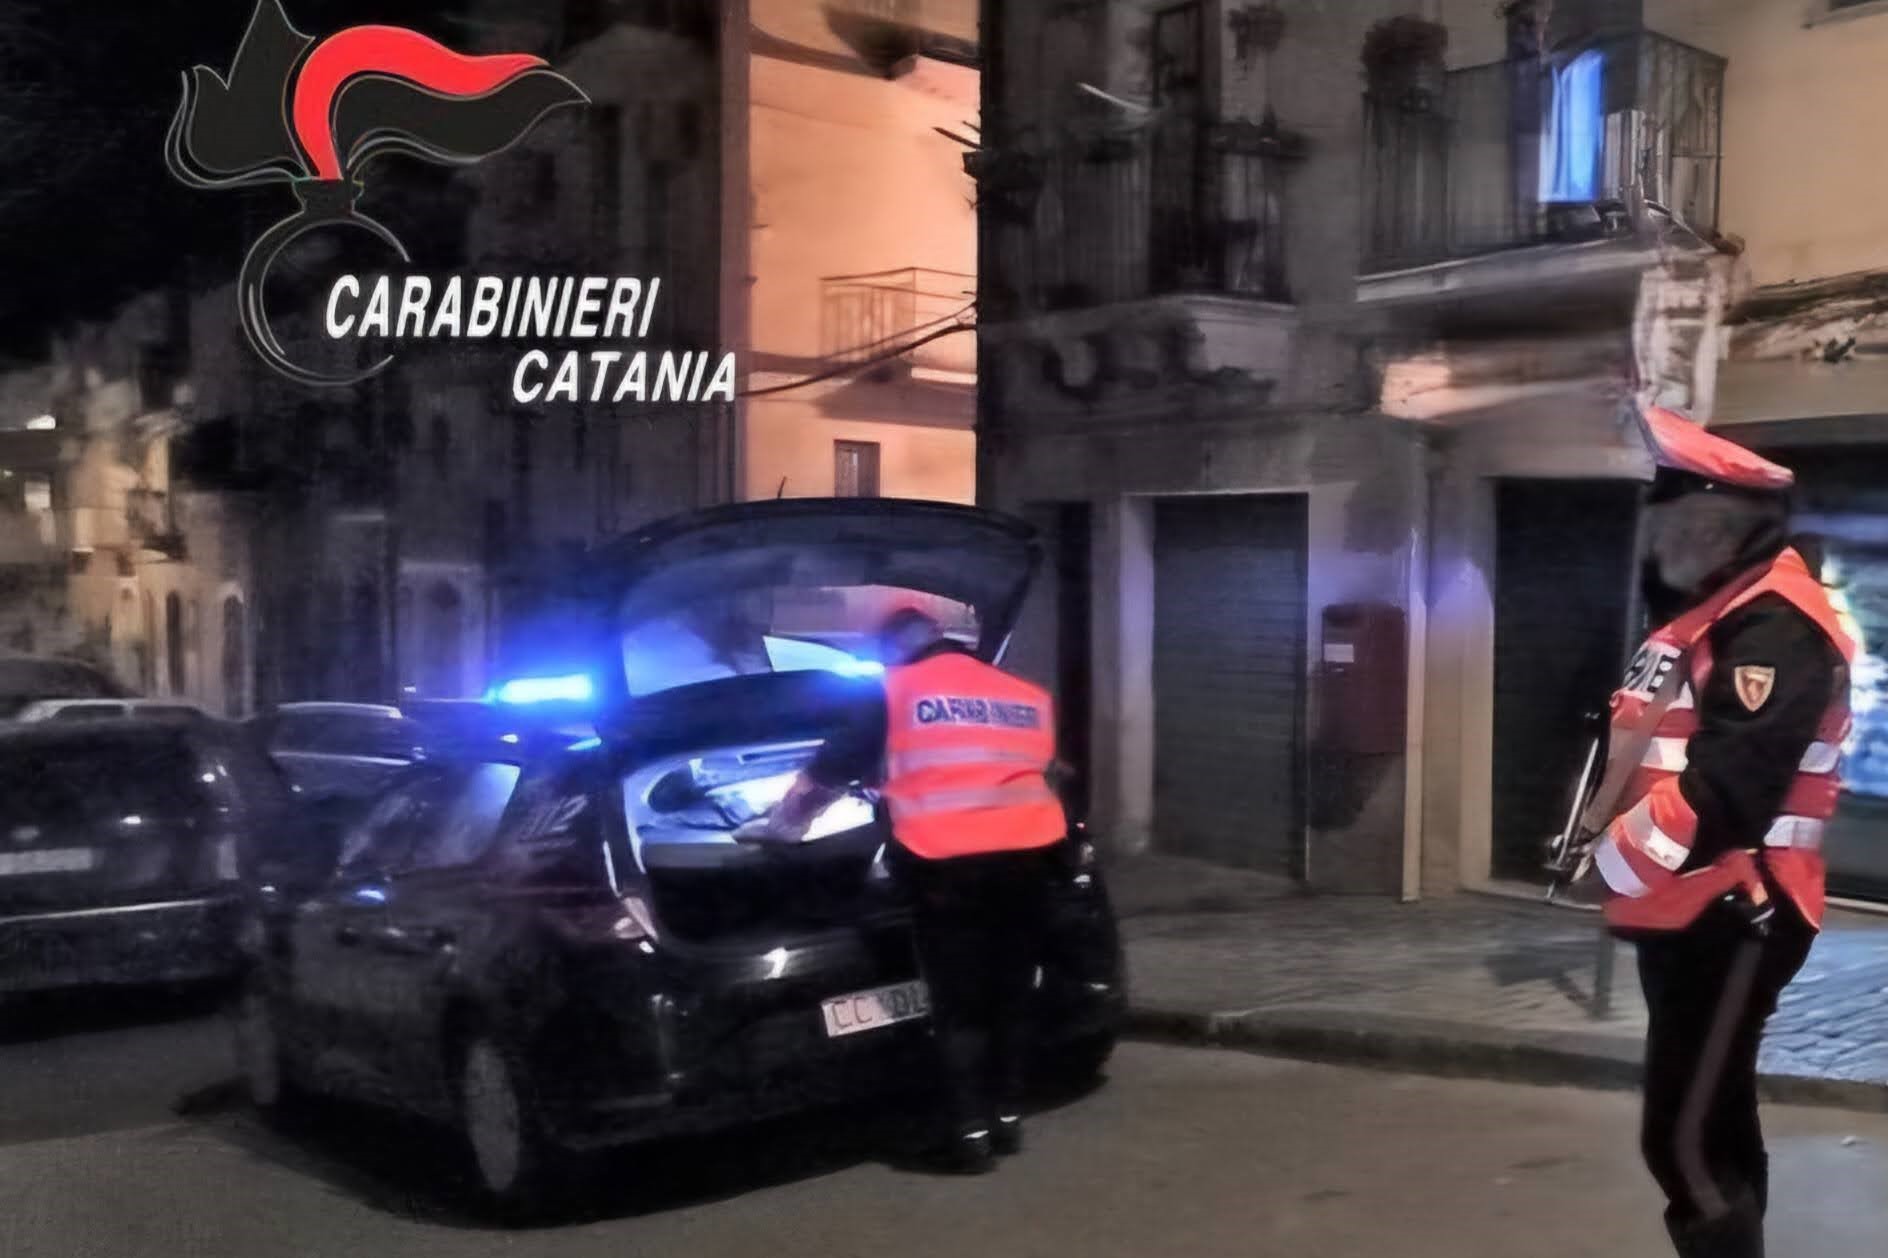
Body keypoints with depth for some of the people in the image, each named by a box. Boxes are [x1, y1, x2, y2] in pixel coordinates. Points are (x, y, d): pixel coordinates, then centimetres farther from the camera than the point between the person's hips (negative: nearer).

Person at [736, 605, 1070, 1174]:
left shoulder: (897, 692, 10)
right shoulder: (1029, 697, 22)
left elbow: (827, 771, 15)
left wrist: (777, 825, 27)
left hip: (948, 861, -4)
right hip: (1029, 852, 4)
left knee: (958, 1003, 5)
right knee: (1010, 994, 16)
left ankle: (971, 1133, 6)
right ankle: (1008, 1118, 24)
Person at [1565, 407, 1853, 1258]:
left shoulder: (1775, 628, -17)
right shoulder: (1701, 612, 17)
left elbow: (1724, 790, -27)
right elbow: (1644, 750, 23)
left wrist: (1616, 862, -16)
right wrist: (1600, 829, 6)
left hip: (1729, 917, -11)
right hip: (1685, 911, 11)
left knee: (1687, 1138, -10)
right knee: (1711, 1124, 19)